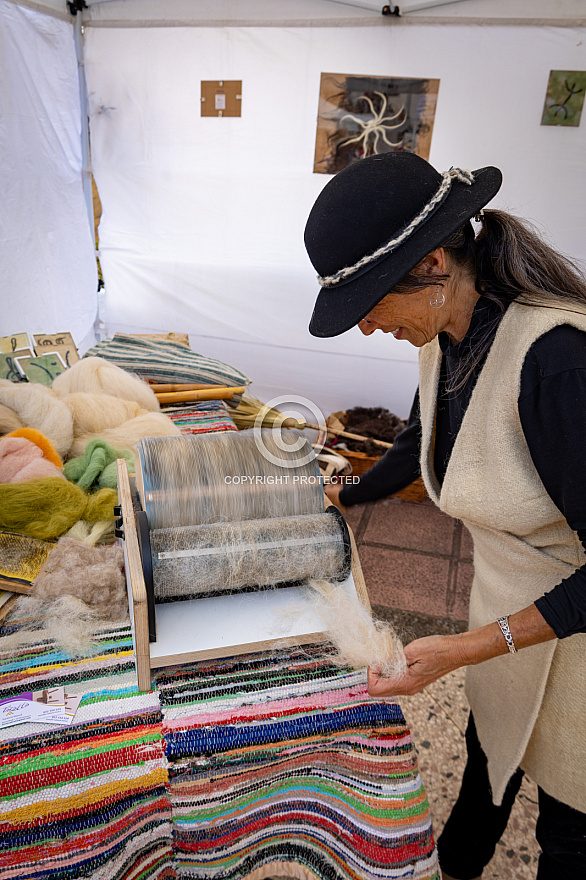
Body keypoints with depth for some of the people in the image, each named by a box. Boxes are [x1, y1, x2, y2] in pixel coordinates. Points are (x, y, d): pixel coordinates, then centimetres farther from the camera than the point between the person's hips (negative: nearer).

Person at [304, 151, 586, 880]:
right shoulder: (447, 337, -8)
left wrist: (468, 648, -29)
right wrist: (350, 496, 27)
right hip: (509, 595, 7)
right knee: (488, 750, 30)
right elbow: (421, 443, 12)